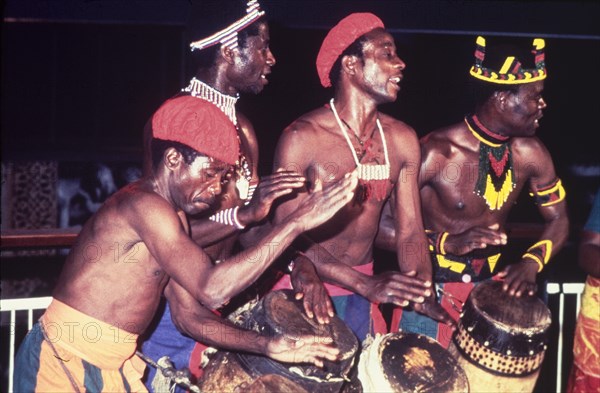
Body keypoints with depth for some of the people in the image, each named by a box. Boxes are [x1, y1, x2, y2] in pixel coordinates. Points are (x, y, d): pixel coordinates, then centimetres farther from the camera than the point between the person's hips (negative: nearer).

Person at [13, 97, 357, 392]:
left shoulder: (173, 218, 11)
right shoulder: (144, 205, -20)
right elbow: (212, 290, -29)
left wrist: (268, 346, 2)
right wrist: (298, 222, -29)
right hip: (63, 362, -9)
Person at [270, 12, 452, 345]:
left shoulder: (402, 140, -1)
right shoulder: (302, 138, -17)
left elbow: (410, 231, 2)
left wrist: (422, 295, -16)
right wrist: (366, 284, -27)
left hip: (361, 291, 5)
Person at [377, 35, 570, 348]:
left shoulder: (530, 154, -5)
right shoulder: (437, 152, -21)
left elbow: (558, 220, 9)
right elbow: (378, 224, -21)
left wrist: (531, 263, -11)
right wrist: (448, 243, -32)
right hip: (431, 290, -4)